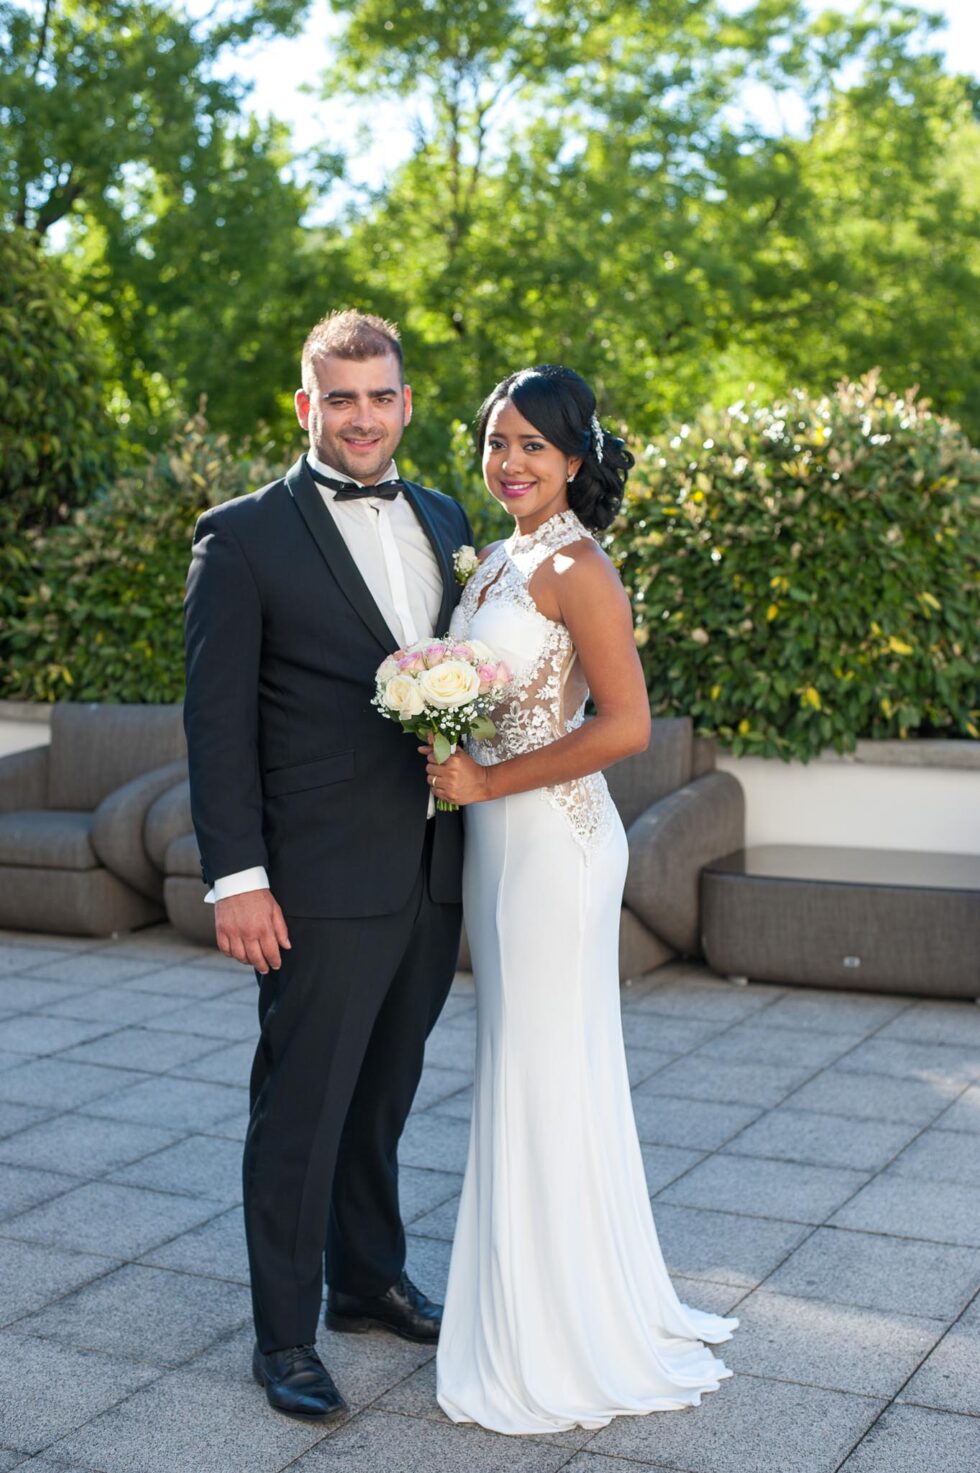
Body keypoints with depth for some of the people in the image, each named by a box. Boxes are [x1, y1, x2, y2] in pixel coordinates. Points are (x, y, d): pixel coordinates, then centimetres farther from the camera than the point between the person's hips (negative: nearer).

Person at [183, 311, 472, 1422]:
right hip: (324, 877, -6)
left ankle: (369, 1277, 38)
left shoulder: (444, 522, 11)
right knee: (301, 1109, 4)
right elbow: (218, 721, -10)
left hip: (433, 870, 6)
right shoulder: (243, 536, -6)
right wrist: (237, 879, -15)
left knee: (383, 1094, 20)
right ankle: (283, 1335, 19)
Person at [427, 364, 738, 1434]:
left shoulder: (576, 567, -14)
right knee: (518, 1066, 16)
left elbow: (626, 725, -21)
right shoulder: (495, 561, 12)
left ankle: (565, 1344, 16)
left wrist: (488, 782, -18)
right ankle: (532, 1305, 31)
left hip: (552, 840, -9)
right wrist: (455, 766, 6)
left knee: (547, 1073, 0)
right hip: (497, 839, 9)